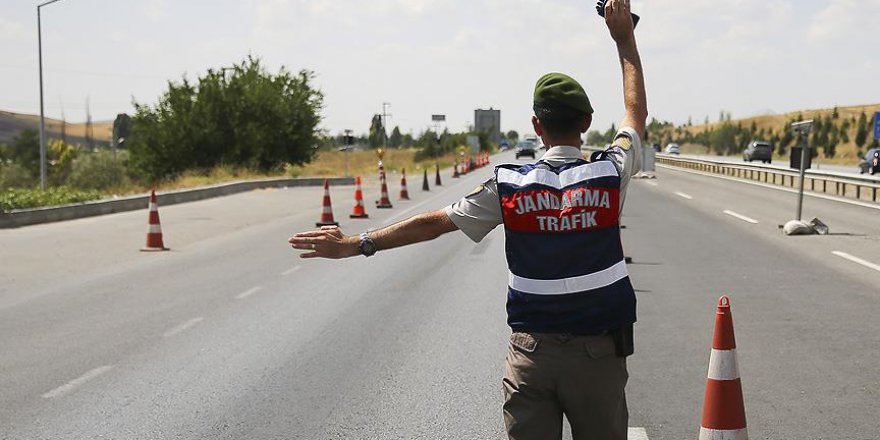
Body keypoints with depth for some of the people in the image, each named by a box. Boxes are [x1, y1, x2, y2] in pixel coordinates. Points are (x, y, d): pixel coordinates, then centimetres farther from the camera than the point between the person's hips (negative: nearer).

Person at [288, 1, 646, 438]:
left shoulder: (508, 185, -6)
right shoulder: (610, 174, -6)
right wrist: (624, 38, 23)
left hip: (530, 350, 1)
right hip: (598, 352, 0)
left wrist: (355, 244, 4)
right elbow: (636, 112, 12)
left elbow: (435, 223, -3)